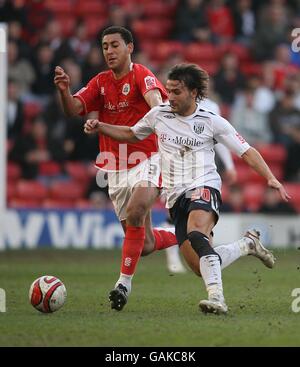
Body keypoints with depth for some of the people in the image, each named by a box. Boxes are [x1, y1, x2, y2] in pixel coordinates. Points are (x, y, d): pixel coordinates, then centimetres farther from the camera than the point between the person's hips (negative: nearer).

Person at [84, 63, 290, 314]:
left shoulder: (212, 122, 1)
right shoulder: (158, 115, 11)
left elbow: (247, 152, 3)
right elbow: (131, 134, 27)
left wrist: (271, 179, -9)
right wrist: (100, 127, 12)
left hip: (204, 189, -4)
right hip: (176, 197, 4)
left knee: (196, 235, -38)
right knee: (202, 267, -7)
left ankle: (216, 297, -45)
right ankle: (248, 244, 20)